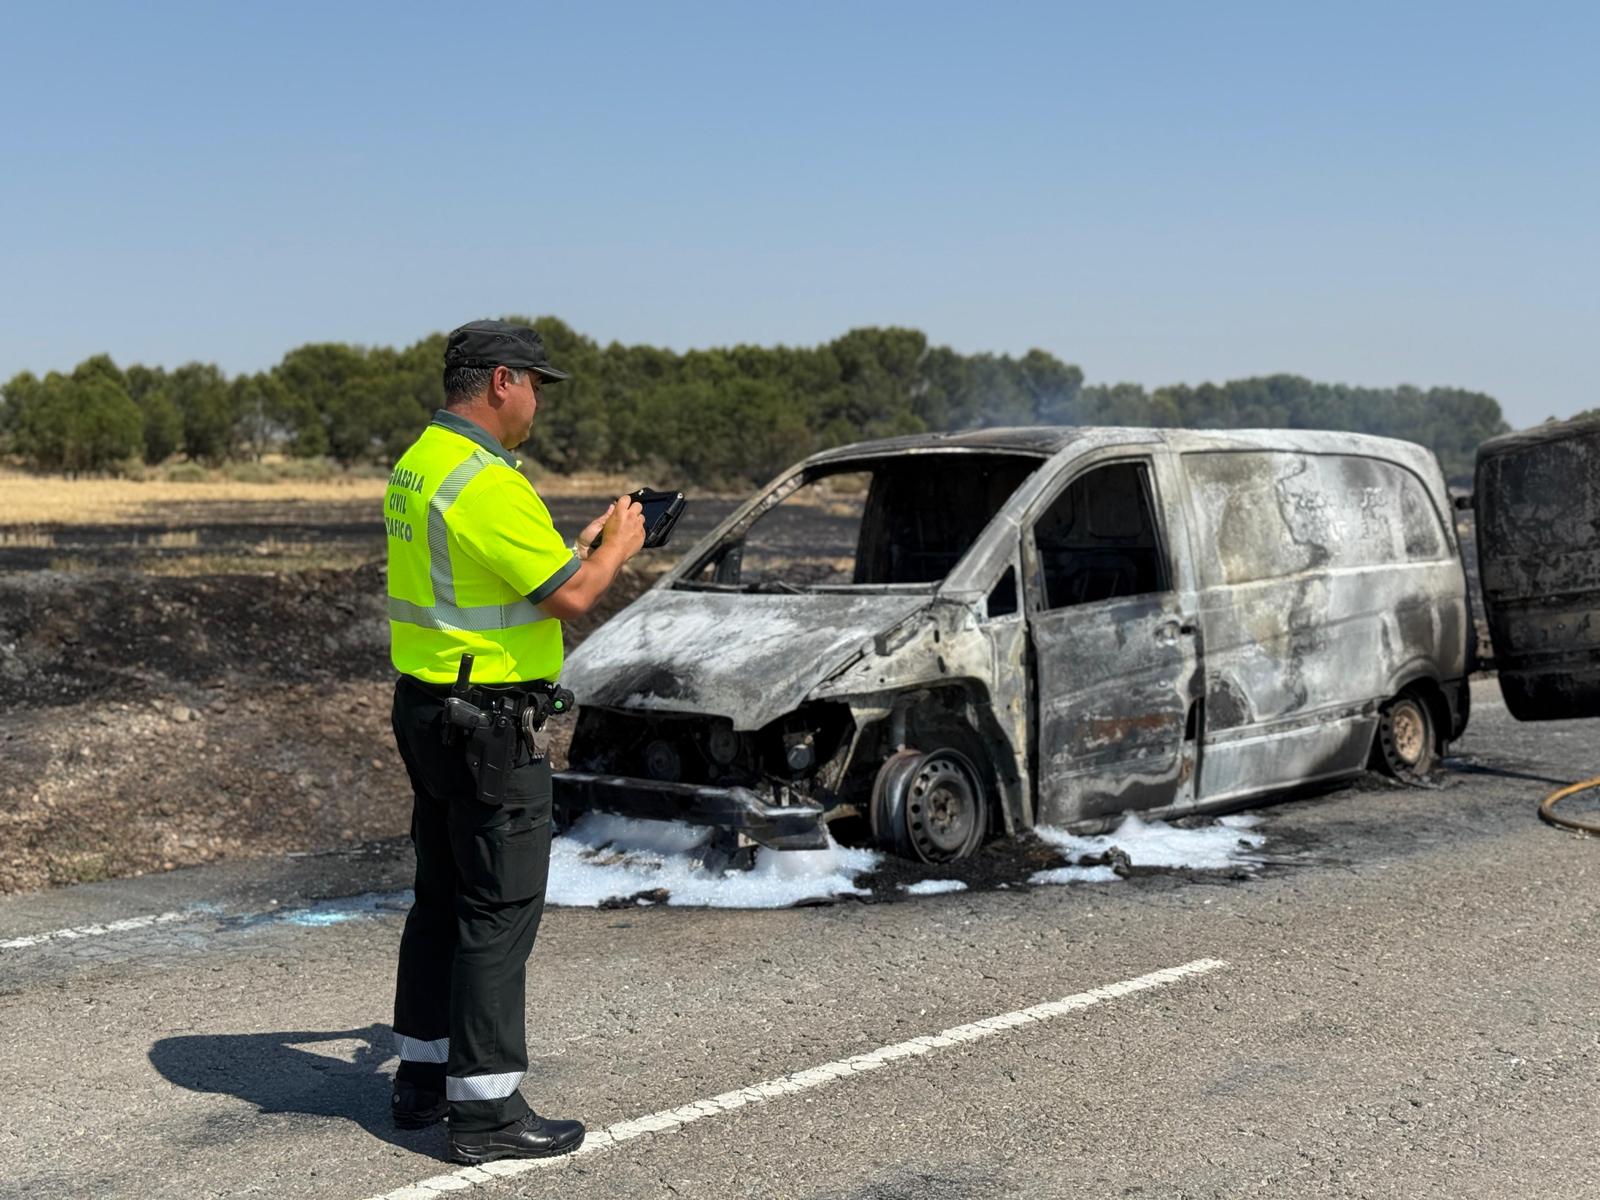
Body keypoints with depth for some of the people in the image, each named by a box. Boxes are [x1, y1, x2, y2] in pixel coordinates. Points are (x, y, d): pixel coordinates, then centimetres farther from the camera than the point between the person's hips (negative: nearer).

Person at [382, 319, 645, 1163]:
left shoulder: (416, 466, 12)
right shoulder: (487, 483, -20)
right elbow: (570, 598, -21)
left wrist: (584, 545, 18)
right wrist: (616, 548, -2)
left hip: (425, 708, 10)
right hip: (487, 723, -10)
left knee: (443, 898, 18)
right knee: (500, 910, -3)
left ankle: (423, 1076, 28)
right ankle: (485, 1108, 3)